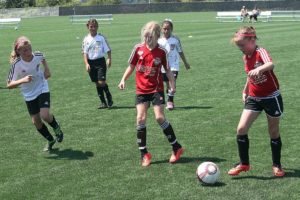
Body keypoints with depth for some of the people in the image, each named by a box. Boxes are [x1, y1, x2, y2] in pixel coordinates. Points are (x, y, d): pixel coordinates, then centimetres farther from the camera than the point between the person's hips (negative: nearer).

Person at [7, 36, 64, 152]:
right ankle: (50, 140, 30)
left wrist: (47, 69, -4)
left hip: (42, 89, 0)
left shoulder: (38, 55, -18)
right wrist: (23, 80, -38)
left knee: (45, 115, -19)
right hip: (29, 94, 1)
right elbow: (9, 85, -22)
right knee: (36, 121, 6)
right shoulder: (16, 64, -25)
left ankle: (56, 127, 14)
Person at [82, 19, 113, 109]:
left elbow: (108, 50, 1)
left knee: (101, 82, -14)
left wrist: (109, 59, -11)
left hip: (100, 61, -3)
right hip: (91, 62, 3)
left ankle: (109, 97, 11)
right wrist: (86, 63, -7)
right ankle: (103, 102, 17)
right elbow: (85, 53, 4)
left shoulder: (101, 38, -3)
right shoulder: (86, 39, 4)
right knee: (97, 83, 8)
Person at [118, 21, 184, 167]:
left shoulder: (161, 52, -4)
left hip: (156, 89, -2)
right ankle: (144, 154, 4)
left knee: (160, 117, -10)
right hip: (141, 90, 2)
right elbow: (131, 66, 10)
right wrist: (123, 79, -2)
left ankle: (176, 148, 5)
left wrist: (172, 83, -8)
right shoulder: (138, 49, -1)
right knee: (140, 119, -6)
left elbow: (167, 69, 6)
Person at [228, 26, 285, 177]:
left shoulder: (261, 52, -20)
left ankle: (277, 165, 28)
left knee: (274, 132, 9)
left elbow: (271, 64, -44)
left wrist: (259, 69, -63)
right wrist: (245, 91, 19)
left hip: (271, 97, -6)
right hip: (254, 98, 6)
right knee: (241, 129, -7)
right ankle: (244, 164, 6)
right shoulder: (246, 57, 2)